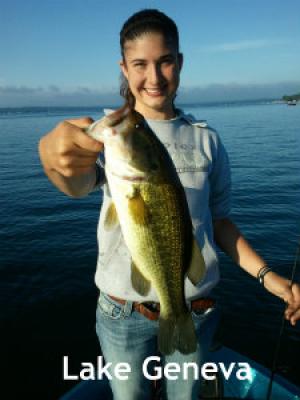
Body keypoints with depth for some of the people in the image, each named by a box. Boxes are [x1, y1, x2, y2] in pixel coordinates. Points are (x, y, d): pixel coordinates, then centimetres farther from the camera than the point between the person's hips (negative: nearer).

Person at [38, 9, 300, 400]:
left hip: (194, 312, 2)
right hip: (123, 315, -1)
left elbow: (219, 221, 2)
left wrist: (267, 276, -9)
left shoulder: (206, 139, -2)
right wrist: (53, 156, -53)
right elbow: (79, 183, -30)